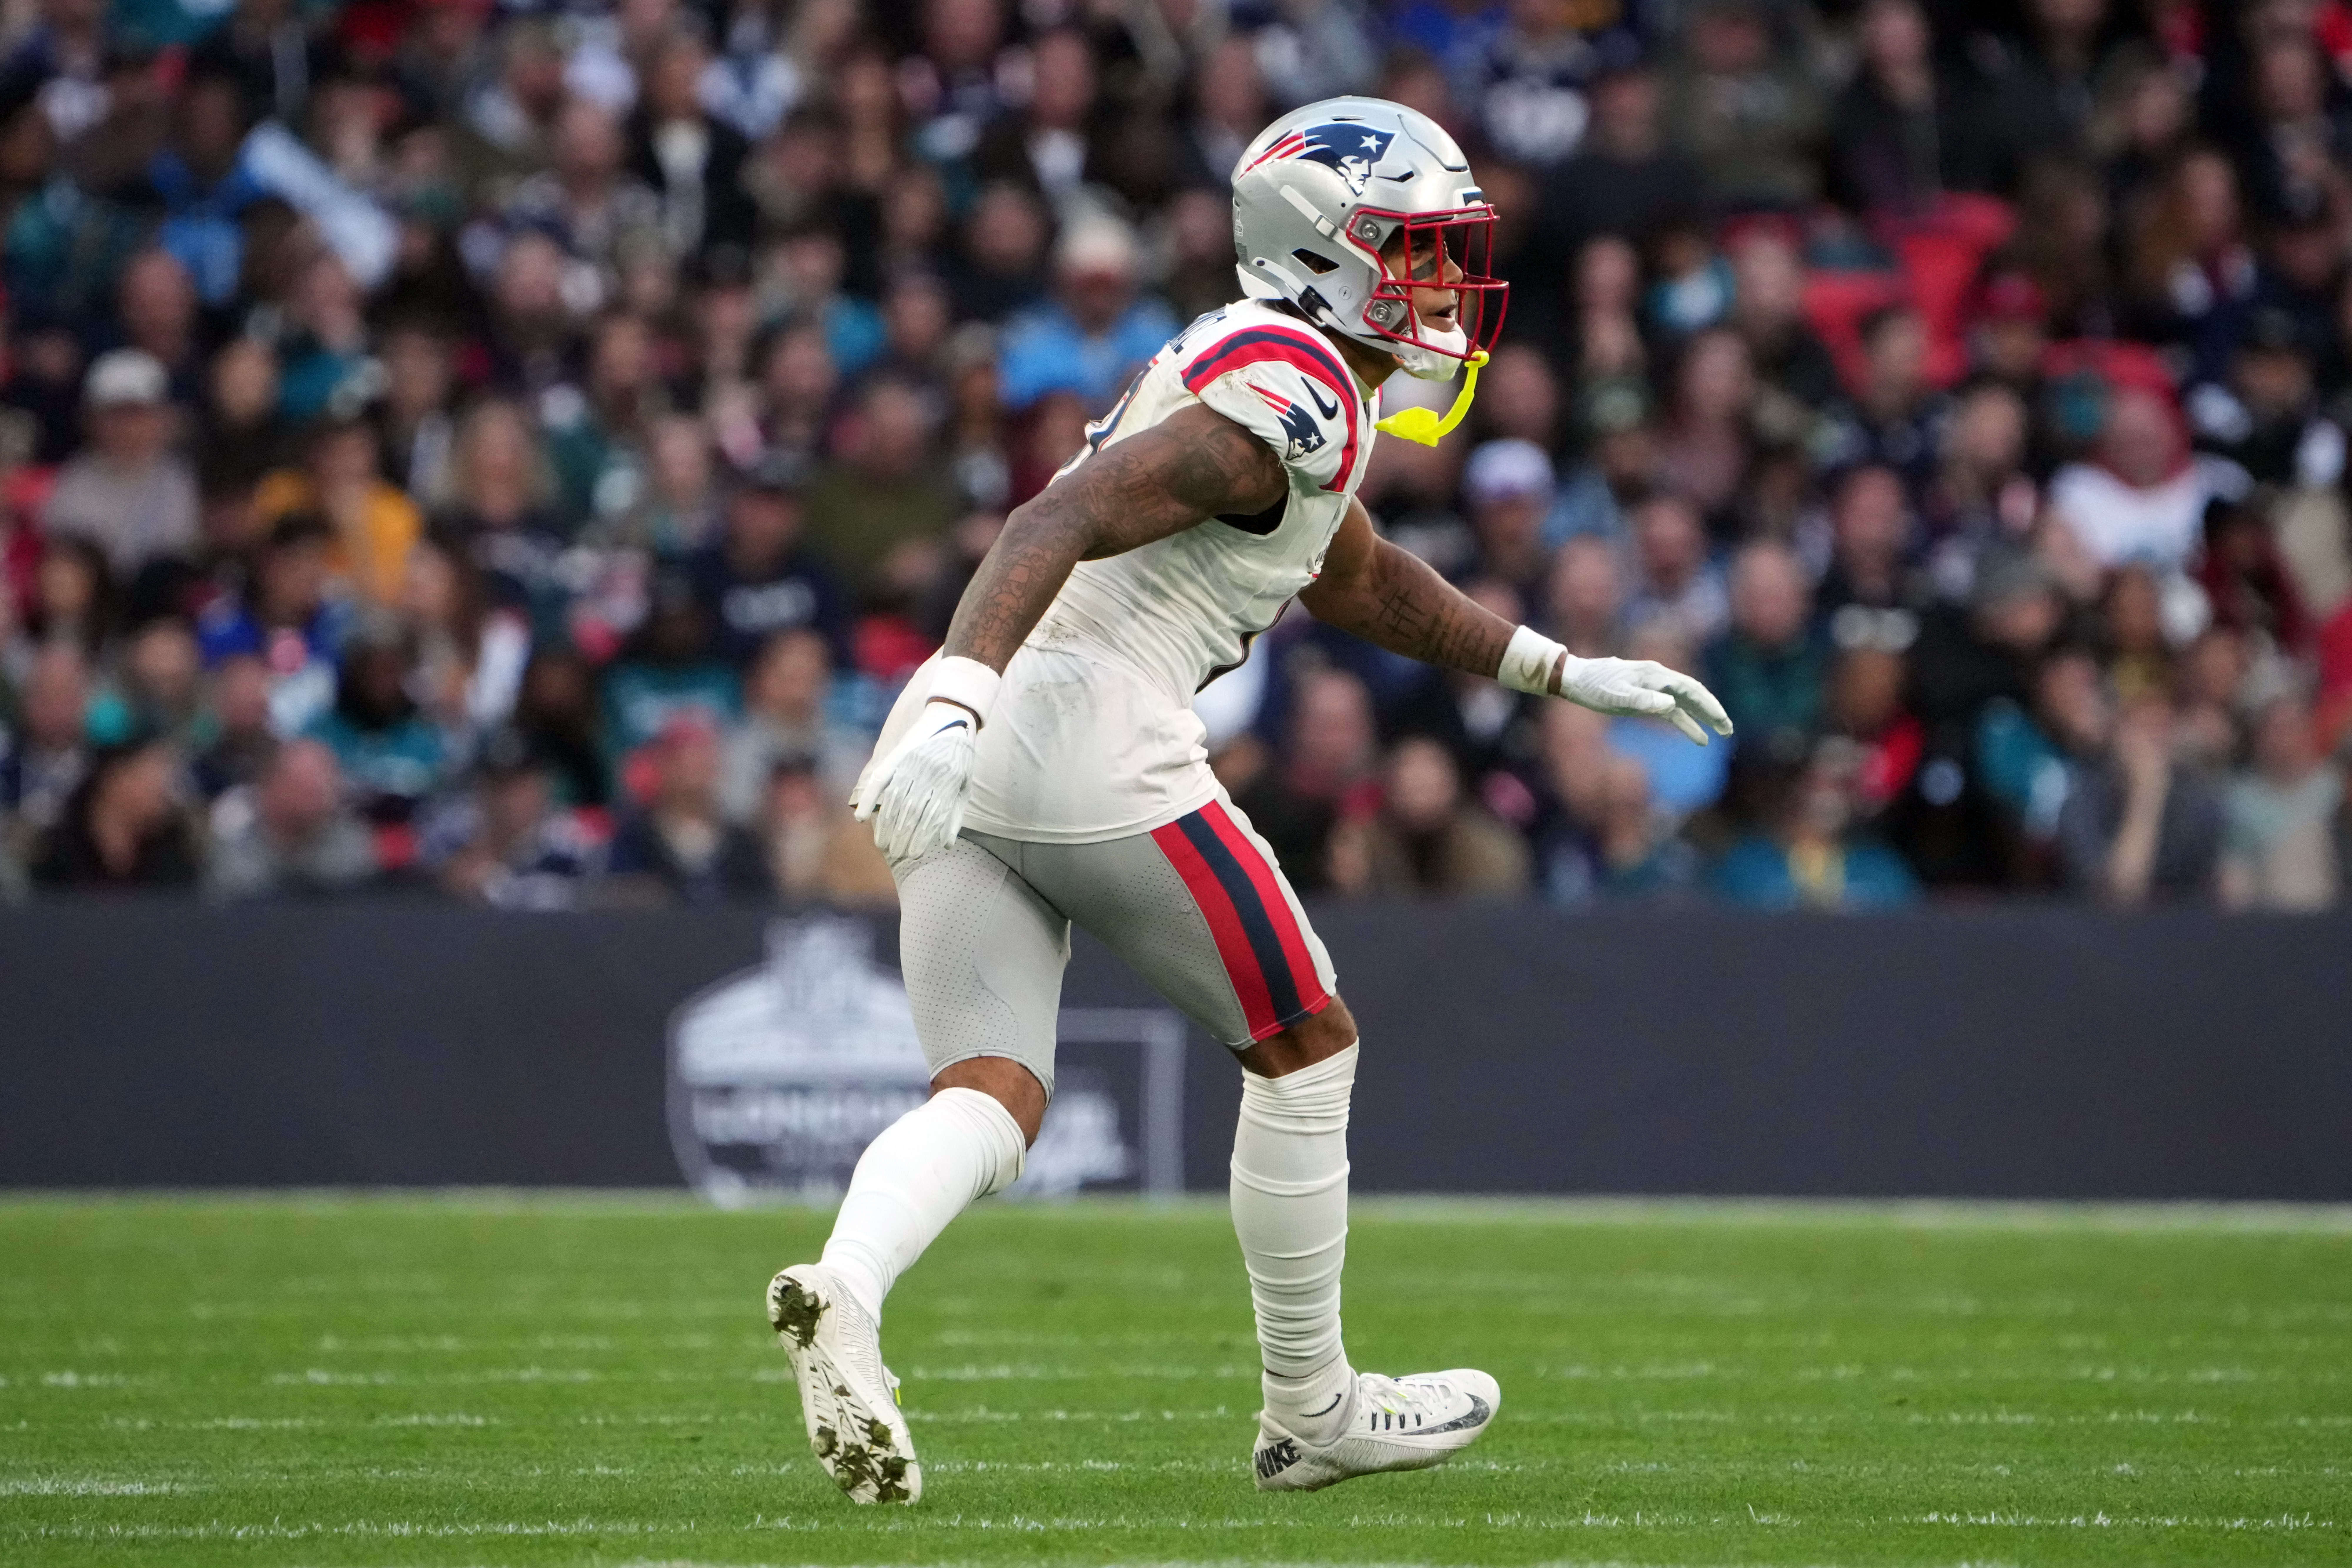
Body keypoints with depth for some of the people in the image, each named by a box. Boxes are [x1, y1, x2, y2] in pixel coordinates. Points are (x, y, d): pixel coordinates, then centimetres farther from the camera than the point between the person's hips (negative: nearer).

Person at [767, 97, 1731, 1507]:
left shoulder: (1266, 373, 24)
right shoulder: (1295, 394, -9)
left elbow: (1357, 580, 39)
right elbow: (1060, 525, -21)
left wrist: (1565, 675, 42)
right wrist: (955, 698, -35)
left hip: (975, 759, 9)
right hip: (1090, 738, -9)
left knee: (992, 1099, 2)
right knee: (1306, 1049, 9)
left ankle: (843, 1289, -28)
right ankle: (1311, 1410, 20)